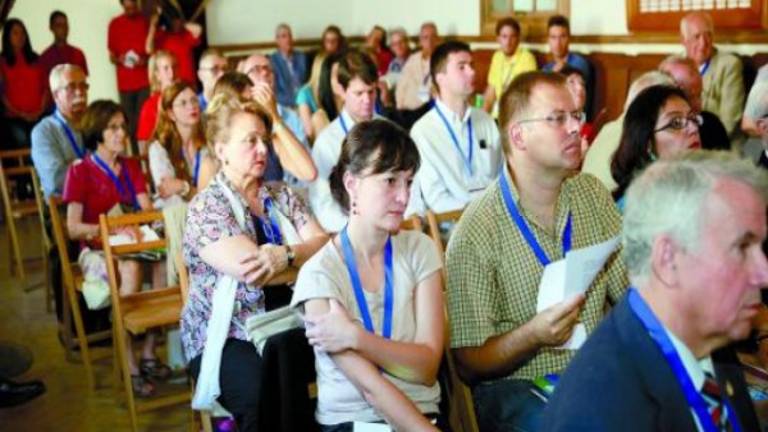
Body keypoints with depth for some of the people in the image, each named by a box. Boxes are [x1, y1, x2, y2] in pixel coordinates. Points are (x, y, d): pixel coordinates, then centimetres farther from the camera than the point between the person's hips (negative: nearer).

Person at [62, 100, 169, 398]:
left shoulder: (131, 166, 16)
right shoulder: (80, 171, 0)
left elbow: (148, 211, 8)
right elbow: (73, 228, -8)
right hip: (97, 251, -4)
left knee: (164, 262, -29)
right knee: (131, 269, -37)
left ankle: (148, 354, -21)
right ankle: (130, 367, -33)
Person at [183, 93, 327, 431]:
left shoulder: (282, 195, 12)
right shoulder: (205, 206, -6)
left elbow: (324, 243, -1)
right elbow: (251, 271, -20)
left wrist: (284, 254, -19)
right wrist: (303, 253, -6)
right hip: (227, 336, -5)